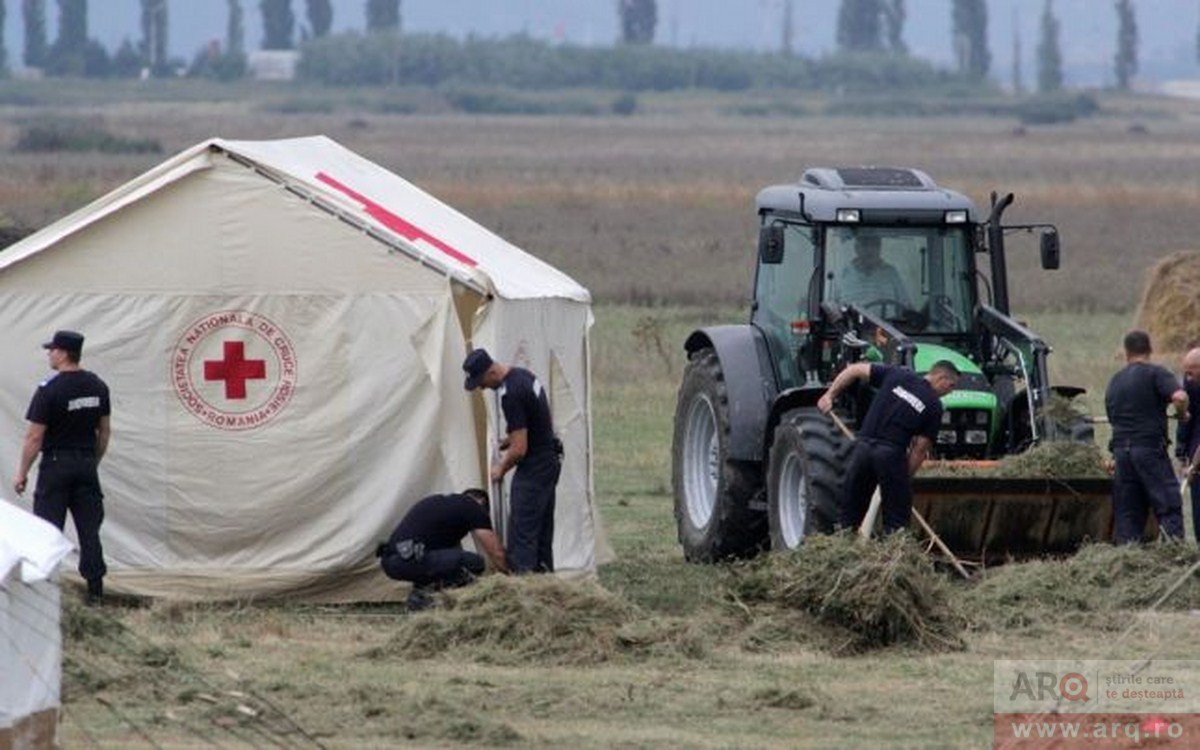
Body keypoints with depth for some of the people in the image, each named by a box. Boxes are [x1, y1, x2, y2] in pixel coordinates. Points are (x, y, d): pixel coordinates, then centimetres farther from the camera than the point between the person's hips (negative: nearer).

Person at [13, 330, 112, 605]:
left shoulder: (49, 389, -15)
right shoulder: (97, 386, 5)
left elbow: (34, 437, -13)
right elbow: (104, 431, 12)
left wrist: (22, 474, -5)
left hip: (57, 465, -6)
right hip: (86, 464, 6)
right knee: (89, 529, 8)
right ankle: (95, 589, 6)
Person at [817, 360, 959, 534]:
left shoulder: (896, 375, 12)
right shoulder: (934, 406, 3)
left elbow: (855, 370, 11)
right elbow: (920, 449, 1)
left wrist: (830, 395, 17)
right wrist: (905, 476, 9)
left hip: (863, 446, 4)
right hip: (891, 453, -4)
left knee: (849, 515, 13)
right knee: (896, 520, 7)